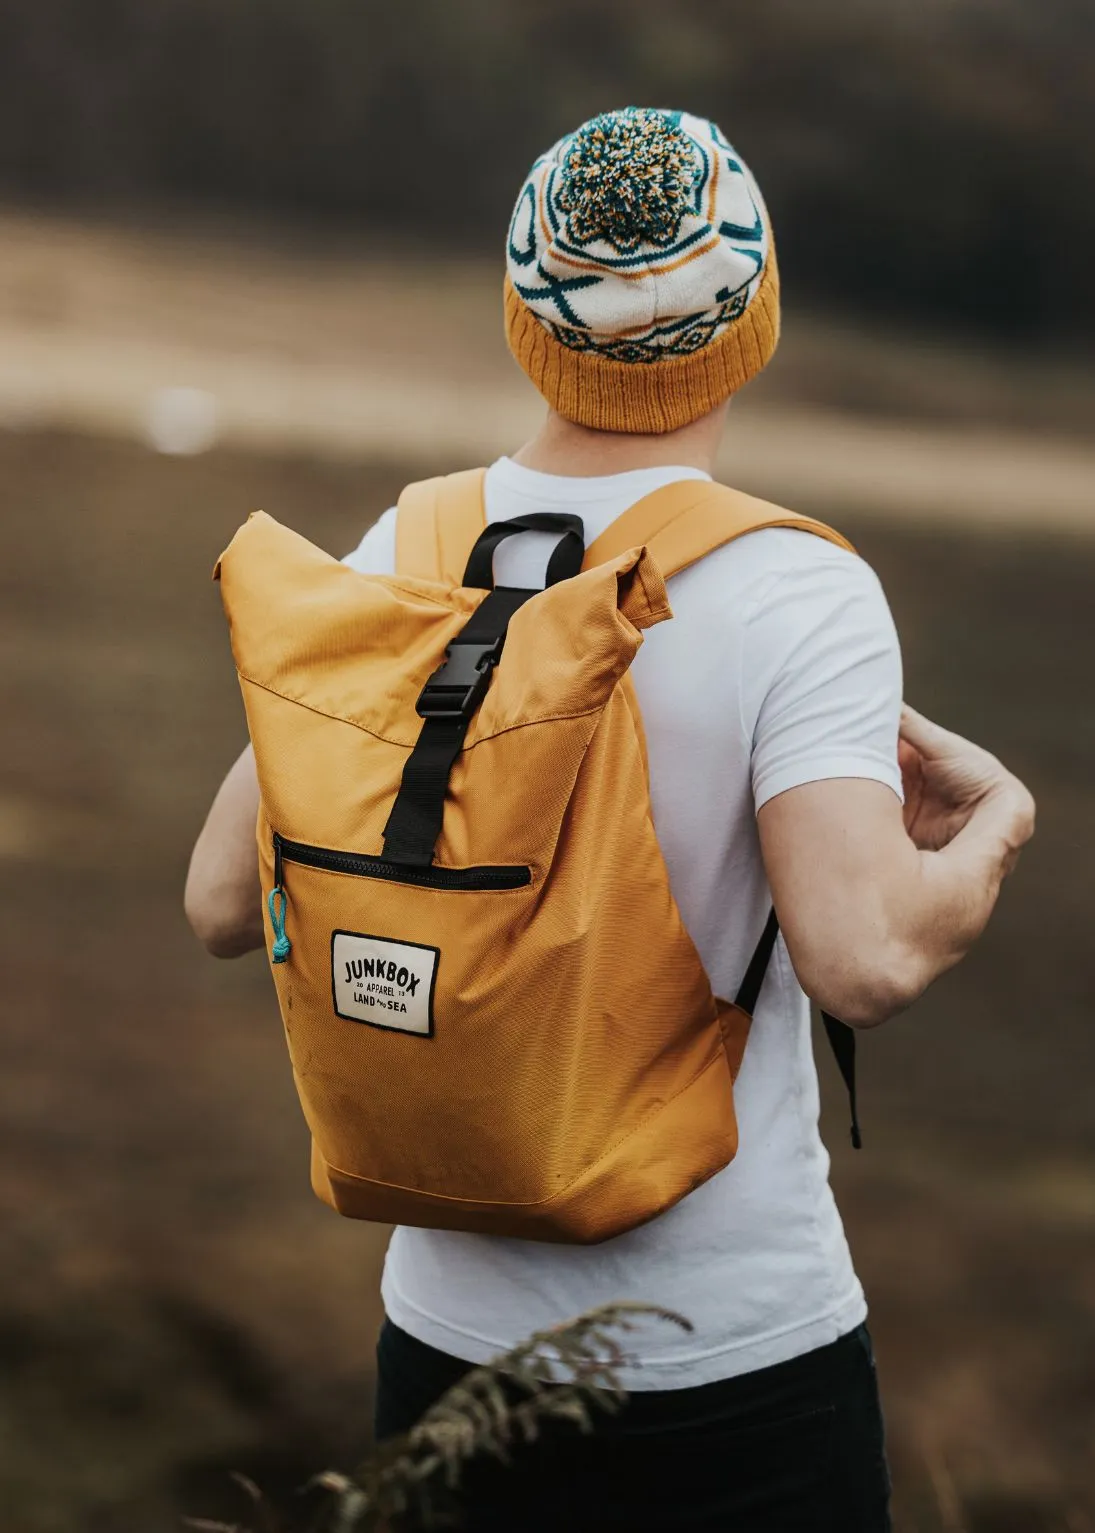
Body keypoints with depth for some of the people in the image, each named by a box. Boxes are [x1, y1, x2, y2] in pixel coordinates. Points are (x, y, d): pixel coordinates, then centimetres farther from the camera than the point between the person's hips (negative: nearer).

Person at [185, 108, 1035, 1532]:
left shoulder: (405, 555, -3)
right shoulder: (796, 595, -16)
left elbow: (225, 900, 0)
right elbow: (868, 960, -26)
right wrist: (993, 824, -7)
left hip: (452, 1342, 4)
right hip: (740, 1360, -4)